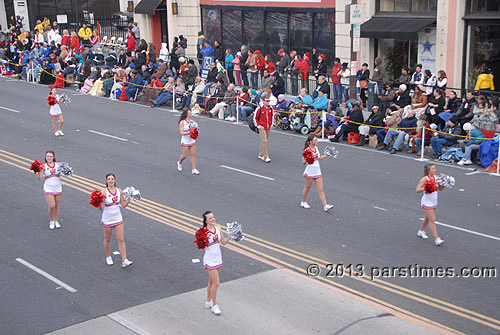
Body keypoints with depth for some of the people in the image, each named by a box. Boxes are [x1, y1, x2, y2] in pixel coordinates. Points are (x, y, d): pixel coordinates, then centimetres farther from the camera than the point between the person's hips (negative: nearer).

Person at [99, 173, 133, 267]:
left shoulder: (119, 191, -1)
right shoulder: (103, 192, -14)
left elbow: (123, 205, 5)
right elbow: (101, 208, -18)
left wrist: (129, 199, -9)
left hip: (118, 219, 3)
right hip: (107, 220, -3)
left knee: (121, 240, -1)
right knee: (107, 240, 13)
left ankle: (124, 261, -2)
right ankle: (108, 257, 34)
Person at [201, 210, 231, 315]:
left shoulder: (218, 228, 0)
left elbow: (223, 242, 9)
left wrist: (230, 237, -6)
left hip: (218, 258, 6)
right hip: (209, 260, -6)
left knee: (211, 282, 18)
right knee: (216, 282, -6)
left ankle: (208, 302, 34)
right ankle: (214, 305, 9)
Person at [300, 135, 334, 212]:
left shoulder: (316, 148, 6)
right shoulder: (307, 150, -14)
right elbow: (303, 163, -13)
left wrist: (327, 155, 13)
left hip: (317, 171, 6)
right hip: (310, 172, -6)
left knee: (320, 190, 1)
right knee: (307, 188, 10)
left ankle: (325, 206, -4)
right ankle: (303, 202, 30)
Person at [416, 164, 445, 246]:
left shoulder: (435, 177, 2)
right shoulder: (425, 179, -18)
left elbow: (440, 188, 11)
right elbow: (417, 190, -22)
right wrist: (425, 188, -35)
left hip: (434, 202, 8)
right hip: (427, 203, -8)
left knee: (428, 218, 22)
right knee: (432, 220, -8)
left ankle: (421, 232, 43)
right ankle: (436, 239, -8)